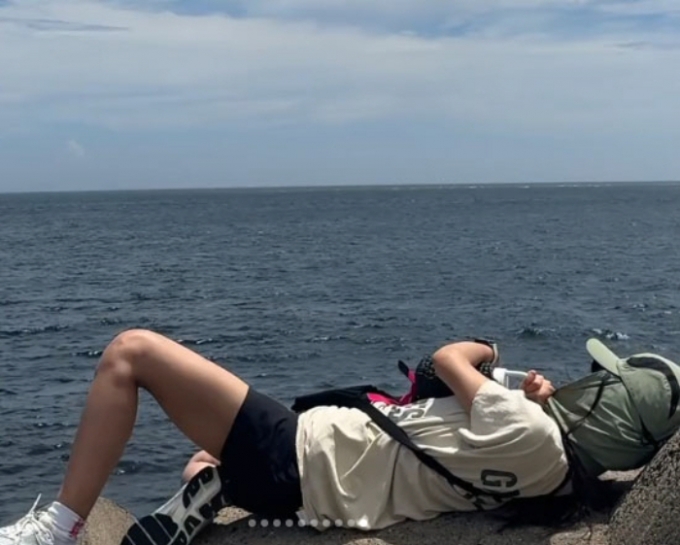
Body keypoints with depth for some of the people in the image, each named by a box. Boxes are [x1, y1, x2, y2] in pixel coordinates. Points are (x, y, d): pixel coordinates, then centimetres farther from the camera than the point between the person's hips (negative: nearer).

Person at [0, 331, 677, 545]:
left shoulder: (530, 434, -24)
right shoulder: (555, 463, 1)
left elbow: (448, 358, -12)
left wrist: (489, 348, 10)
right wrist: (535, 396, 1)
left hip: (297, 455, -10)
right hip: (313, 488, 10)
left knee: (131, 351, -11)